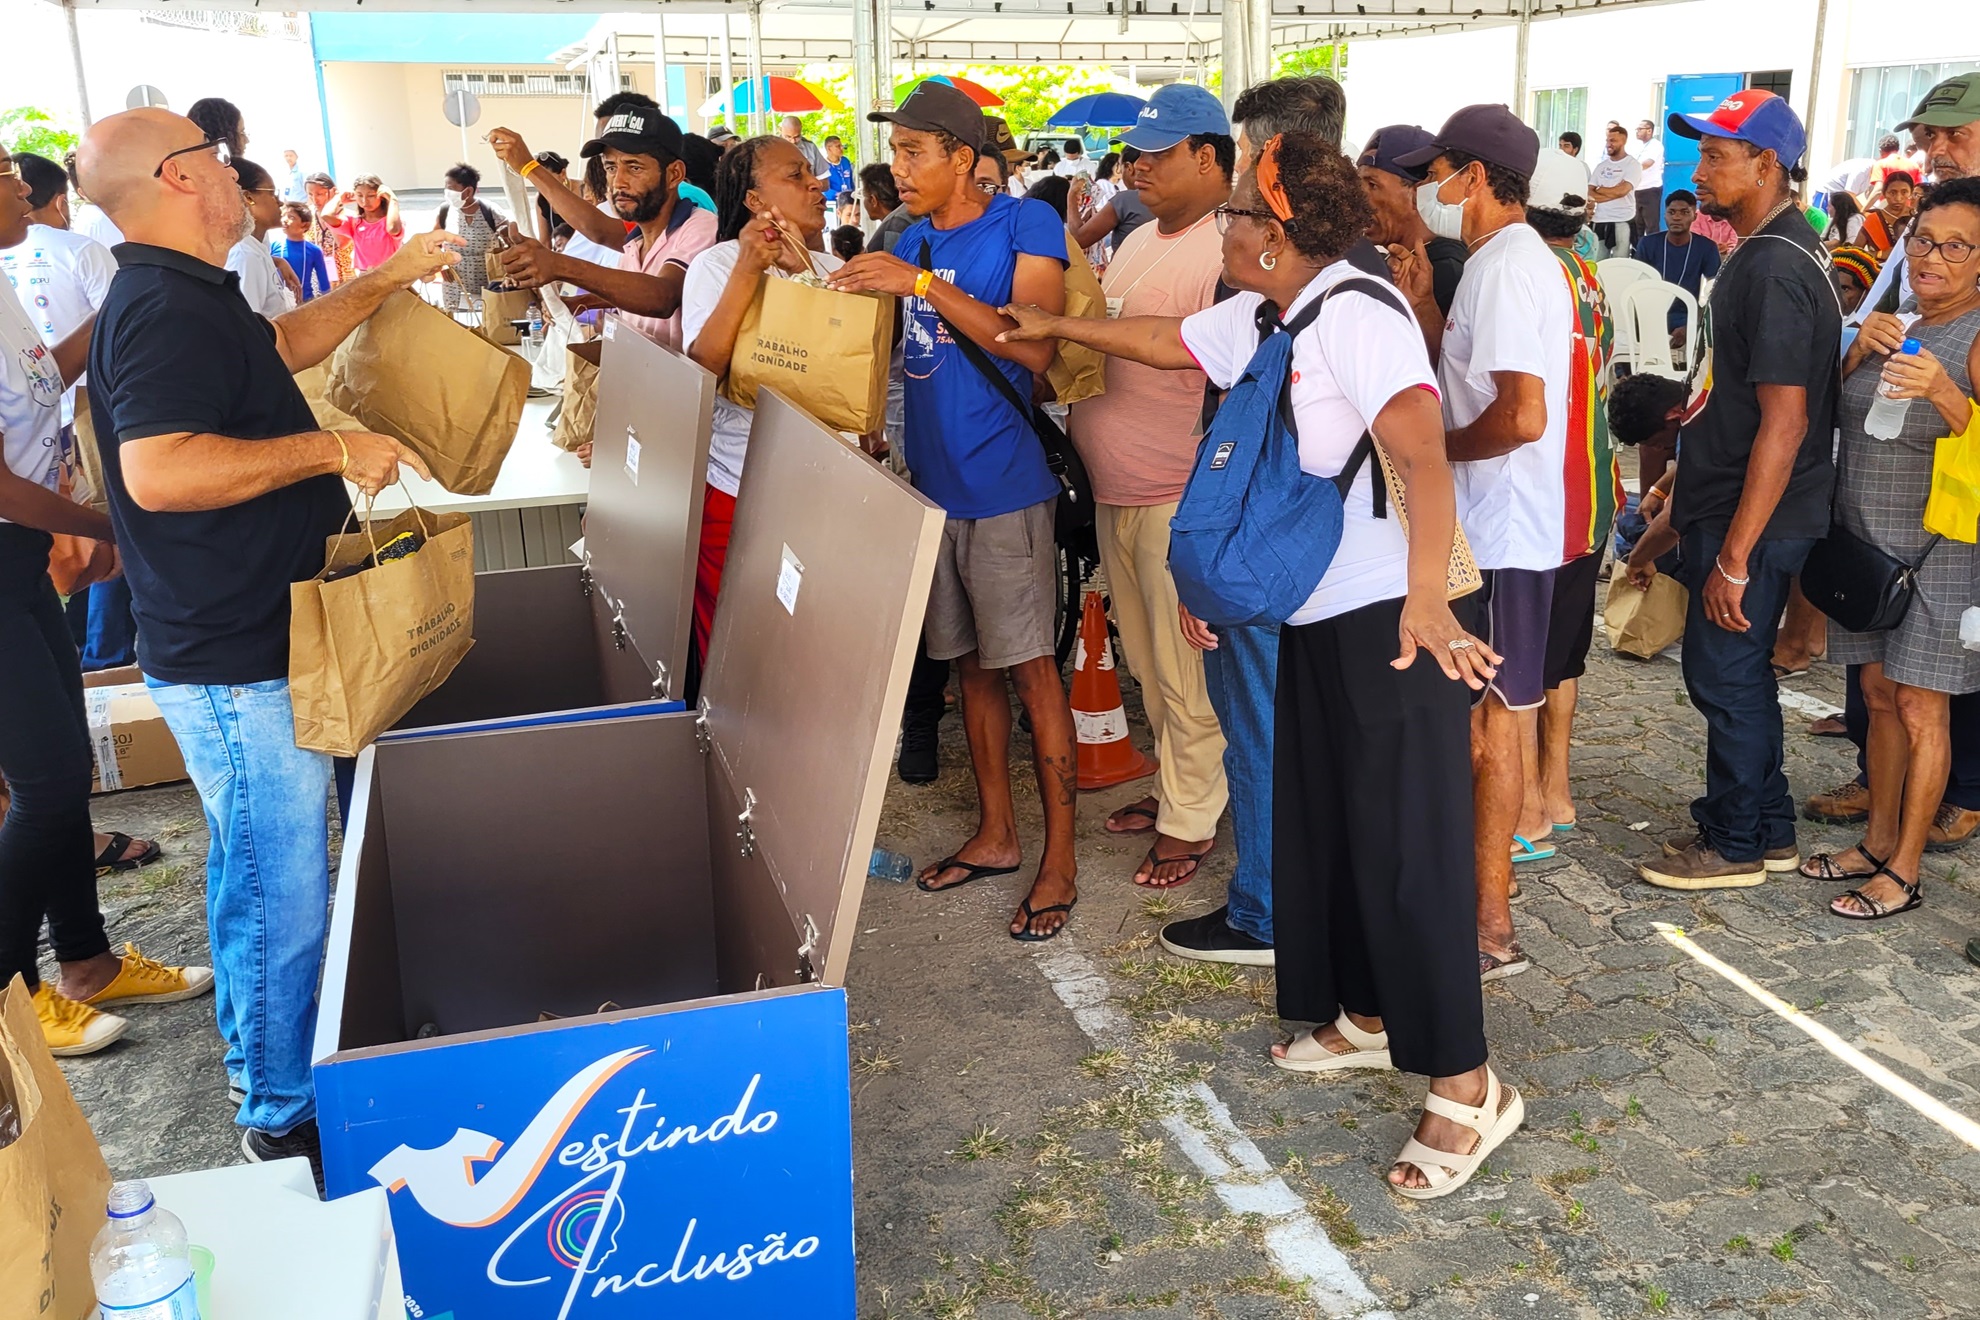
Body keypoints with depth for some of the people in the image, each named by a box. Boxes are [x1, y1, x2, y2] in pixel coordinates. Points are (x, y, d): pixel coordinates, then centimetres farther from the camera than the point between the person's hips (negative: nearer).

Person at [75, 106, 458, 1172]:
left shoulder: (190, 298, 13)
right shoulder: (165, 311, -21)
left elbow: (289, 342, 32)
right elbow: (156, 471, -35)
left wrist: (387, 280, 28)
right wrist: (331, 450, -28)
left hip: (245, 650, 11)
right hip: (234, 665, -11)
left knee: (255, 878, 24)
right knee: (281, 897, 0)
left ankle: (256, 1065, 42)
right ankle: (285, 1122, 16)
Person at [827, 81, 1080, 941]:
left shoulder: (1025, 224, -7)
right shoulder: (912, 241, 12)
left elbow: (1033, 347, -19)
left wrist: (925, 285, -23)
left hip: (1003, 486, -7)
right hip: (933, 483, 7)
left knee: (1029, 667, -3)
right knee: (972, 662, 13)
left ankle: (1060, 861, 6)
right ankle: (995, 835, 26)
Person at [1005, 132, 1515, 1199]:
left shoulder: (1355, 313, -20)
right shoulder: (1258, 318, 8)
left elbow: (1422, 451, -32)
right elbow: (1169, 342, 27)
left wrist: (1424, 599, -43)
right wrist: (1059, 326, 33)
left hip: (1390, 618, -10)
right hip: (1308, 611, 10)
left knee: (1404, 842, -7)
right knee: (1320, 819, 16)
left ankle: (1465, 1088, 3)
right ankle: (1366, 1018, 33)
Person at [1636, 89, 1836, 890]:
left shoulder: (1775, 269, -21)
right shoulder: (1771, 251, 11)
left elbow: (1784, 423, -24)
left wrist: (1734, 556, -23)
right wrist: (1691, 502, 23)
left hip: (1752, 520, -10)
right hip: (1727, 508, 10)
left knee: (1725, 675, 2)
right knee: (1738, 673, 18)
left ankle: (1736, 845, 17)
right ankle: (1768, 831, 31)